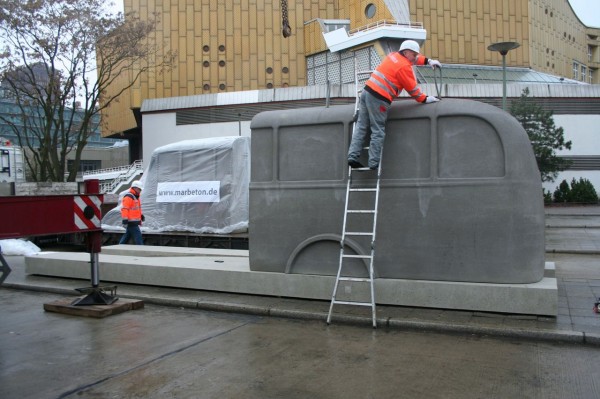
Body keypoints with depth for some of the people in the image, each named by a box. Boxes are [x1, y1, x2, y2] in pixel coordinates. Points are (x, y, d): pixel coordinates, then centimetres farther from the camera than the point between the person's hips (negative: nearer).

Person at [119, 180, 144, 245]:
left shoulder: (136, 197, 19)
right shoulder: (128, 197, -15)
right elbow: (124, 209, -21)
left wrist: (141, 215, 20)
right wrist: (125, 220, -26)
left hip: (134, 222, 10)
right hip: (131, 222, -10)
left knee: (127, 236, 16)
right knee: (138, 236, -10)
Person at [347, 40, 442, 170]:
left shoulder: (394, 55, 17)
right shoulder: (404, 67, -8)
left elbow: (413, 59, 36)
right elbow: (412, 88, -2)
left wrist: (428, 61, 38)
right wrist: (424, 99, 11)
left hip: (367, 91, 9)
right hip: (379, 99, -9)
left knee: (361, 126, 8)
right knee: (378, 131, -3)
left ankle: (353, 156, 4)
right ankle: (374, 163, -2)